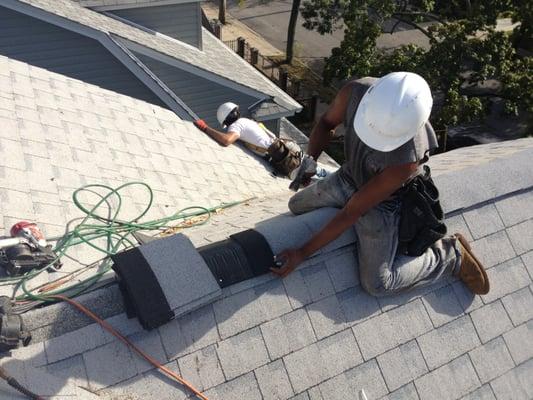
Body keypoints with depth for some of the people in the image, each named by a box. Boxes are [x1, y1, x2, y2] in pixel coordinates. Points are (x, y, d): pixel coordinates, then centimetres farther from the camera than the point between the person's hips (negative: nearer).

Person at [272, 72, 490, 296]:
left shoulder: (407, 159, -42)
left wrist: (302, 254, -27)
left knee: (377, 285, -6)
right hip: (349, 177, 6)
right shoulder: (354, 92, -31)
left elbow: (351, 213, -33)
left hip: (383, 201, -6)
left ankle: (450, 255, 13)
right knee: (296, 207, 22)